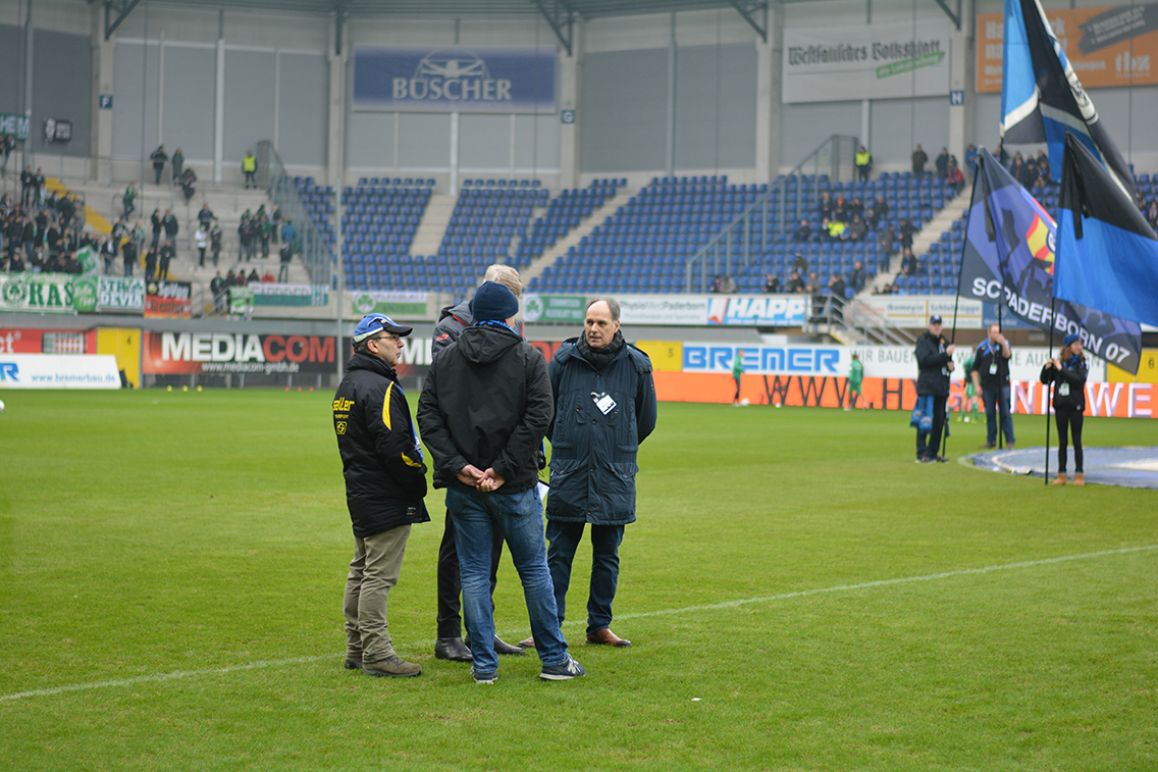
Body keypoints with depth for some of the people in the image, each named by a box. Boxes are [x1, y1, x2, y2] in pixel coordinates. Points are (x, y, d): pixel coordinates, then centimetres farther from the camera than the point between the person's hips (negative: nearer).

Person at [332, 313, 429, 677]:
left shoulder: (346, 386, 16)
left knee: (361, 572, 15)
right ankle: (376, 654, -6)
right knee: (379, 575, -8)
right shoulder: (379, 387, -17)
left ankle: (357, 649, 22)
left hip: (359, 493, 10)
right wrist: (418, 480, -11)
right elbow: (394, 445, -24)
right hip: (386, 498, -10)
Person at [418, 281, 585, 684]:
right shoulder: (528, 357, -2)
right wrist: (504, 469, -13)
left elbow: (428, 416, -2)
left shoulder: (445, 358, 7)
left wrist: (457, 465, -8)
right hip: (516, 486, -2)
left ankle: (484, 664, 8)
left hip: (463, 488, 2)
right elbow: (538, 416, -14)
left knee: (474, 573, 7)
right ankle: (554, 659, 16)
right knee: (534, 569, 9)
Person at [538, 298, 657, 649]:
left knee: (607, 557, 8)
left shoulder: (636, 365, 0)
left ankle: (600, 625, 18)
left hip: (615, 478, 1)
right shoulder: (564, 360, -2)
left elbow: (646, 419, 13)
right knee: (558, 555, 1)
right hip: (568, 475, -1)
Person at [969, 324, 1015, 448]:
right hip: (987, 386, 1)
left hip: (1002, 385, -1)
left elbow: (1007, 355, -18)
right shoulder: (981, 348, 6)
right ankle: (991, 440, 14)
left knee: (1005, 413, -6)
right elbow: (974, 369, 10)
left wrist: (1003, 344, -36)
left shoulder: (1004, 344, 4)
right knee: (990, 414, 6)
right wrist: (977, 385, 3)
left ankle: (1010, 441, -6)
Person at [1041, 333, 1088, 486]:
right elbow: (1045, 381, 5)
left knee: (1076, 441, 0)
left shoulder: (1082, 363, -3)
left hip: (1075, 406, -2)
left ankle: (1079, 475, 4)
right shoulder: (1058, 362, 3)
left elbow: (1079, 381, -18)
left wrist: (1061, 369, -20)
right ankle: (1061, 475, 11)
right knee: (1062, 441, 7)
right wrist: (1047, 368, -13)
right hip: (1061, 406, 3)